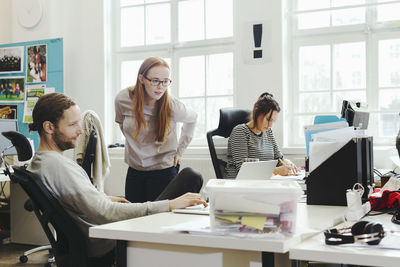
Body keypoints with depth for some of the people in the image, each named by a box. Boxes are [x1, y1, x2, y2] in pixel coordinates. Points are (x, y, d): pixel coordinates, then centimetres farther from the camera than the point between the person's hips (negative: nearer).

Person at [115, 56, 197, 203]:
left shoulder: (172, 106, -17)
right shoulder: (123, 99, -11)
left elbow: (192, 118, 7)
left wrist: (180, 150, 5)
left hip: (163, 169, -3)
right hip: (135, 168, 3)